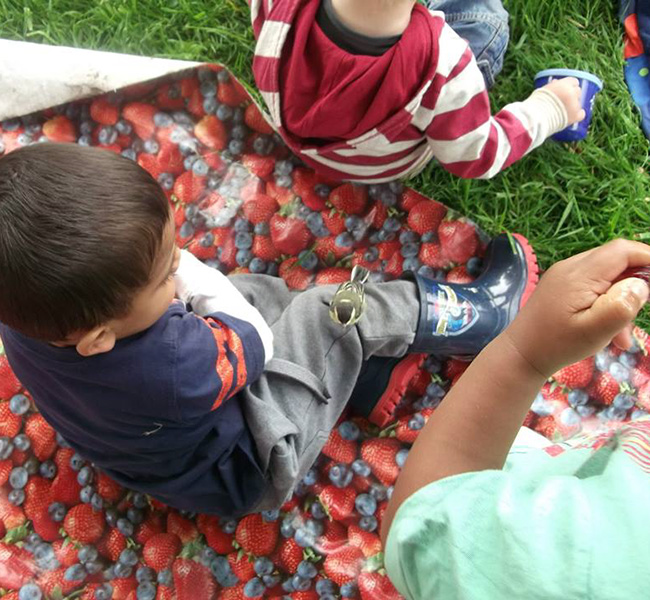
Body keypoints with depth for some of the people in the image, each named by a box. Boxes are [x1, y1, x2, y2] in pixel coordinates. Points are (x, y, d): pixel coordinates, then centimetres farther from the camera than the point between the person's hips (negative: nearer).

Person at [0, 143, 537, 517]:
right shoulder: (170, 365, -46)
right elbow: (254, 345, -22)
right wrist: (194, 276, -14)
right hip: (242, 474, -7)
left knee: (260, 291, 10)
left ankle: (365, 374, 17)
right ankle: (474, 314, 15)